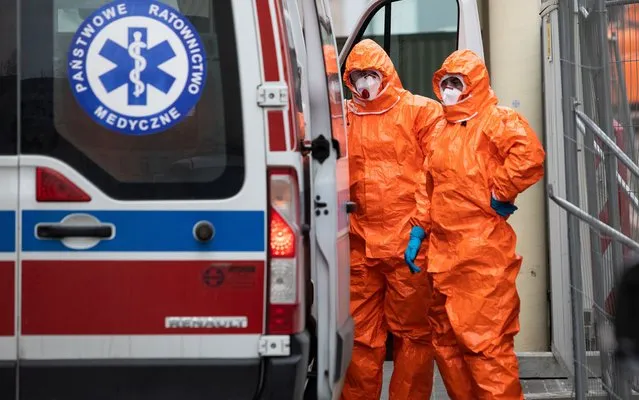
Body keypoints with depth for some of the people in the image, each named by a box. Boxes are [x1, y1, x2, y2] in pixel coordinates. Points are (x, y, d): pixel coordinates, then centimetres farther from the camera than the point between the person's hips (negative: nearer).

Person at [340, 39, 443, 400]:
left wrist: (420, 224, -10)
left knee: (412, 332, 3)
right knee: (362, 336, 6)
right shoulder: (345, 118, 13)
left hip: (408, 242, -3)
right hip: (360, 244, 3)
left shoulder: (420, 111, 2)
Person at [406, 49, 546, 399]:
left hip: (483, 254, -8)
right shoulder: (437, 131, 19)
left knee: (484, 339, -10)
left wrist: (500, 194, -17)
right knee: (445, 340, 13)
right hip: (442, 251, 9)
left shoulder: (496, 120, -5)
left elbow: (529, 154, -23)